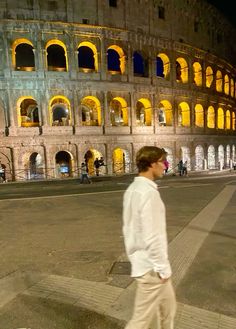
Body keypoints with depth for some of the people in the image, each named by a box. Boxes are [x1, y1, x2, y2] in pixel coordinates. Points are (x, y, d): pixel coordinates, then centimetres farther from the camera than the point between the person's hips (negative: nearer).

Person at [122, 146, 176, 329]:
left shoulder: (133, 189, 5)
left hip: (141, 261, 9)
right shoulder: (148, 192, -25)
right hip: (151, 267, -9)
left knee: (168, 306, 26)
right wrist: (163, 268, -14)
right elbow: (152, 238, -26)